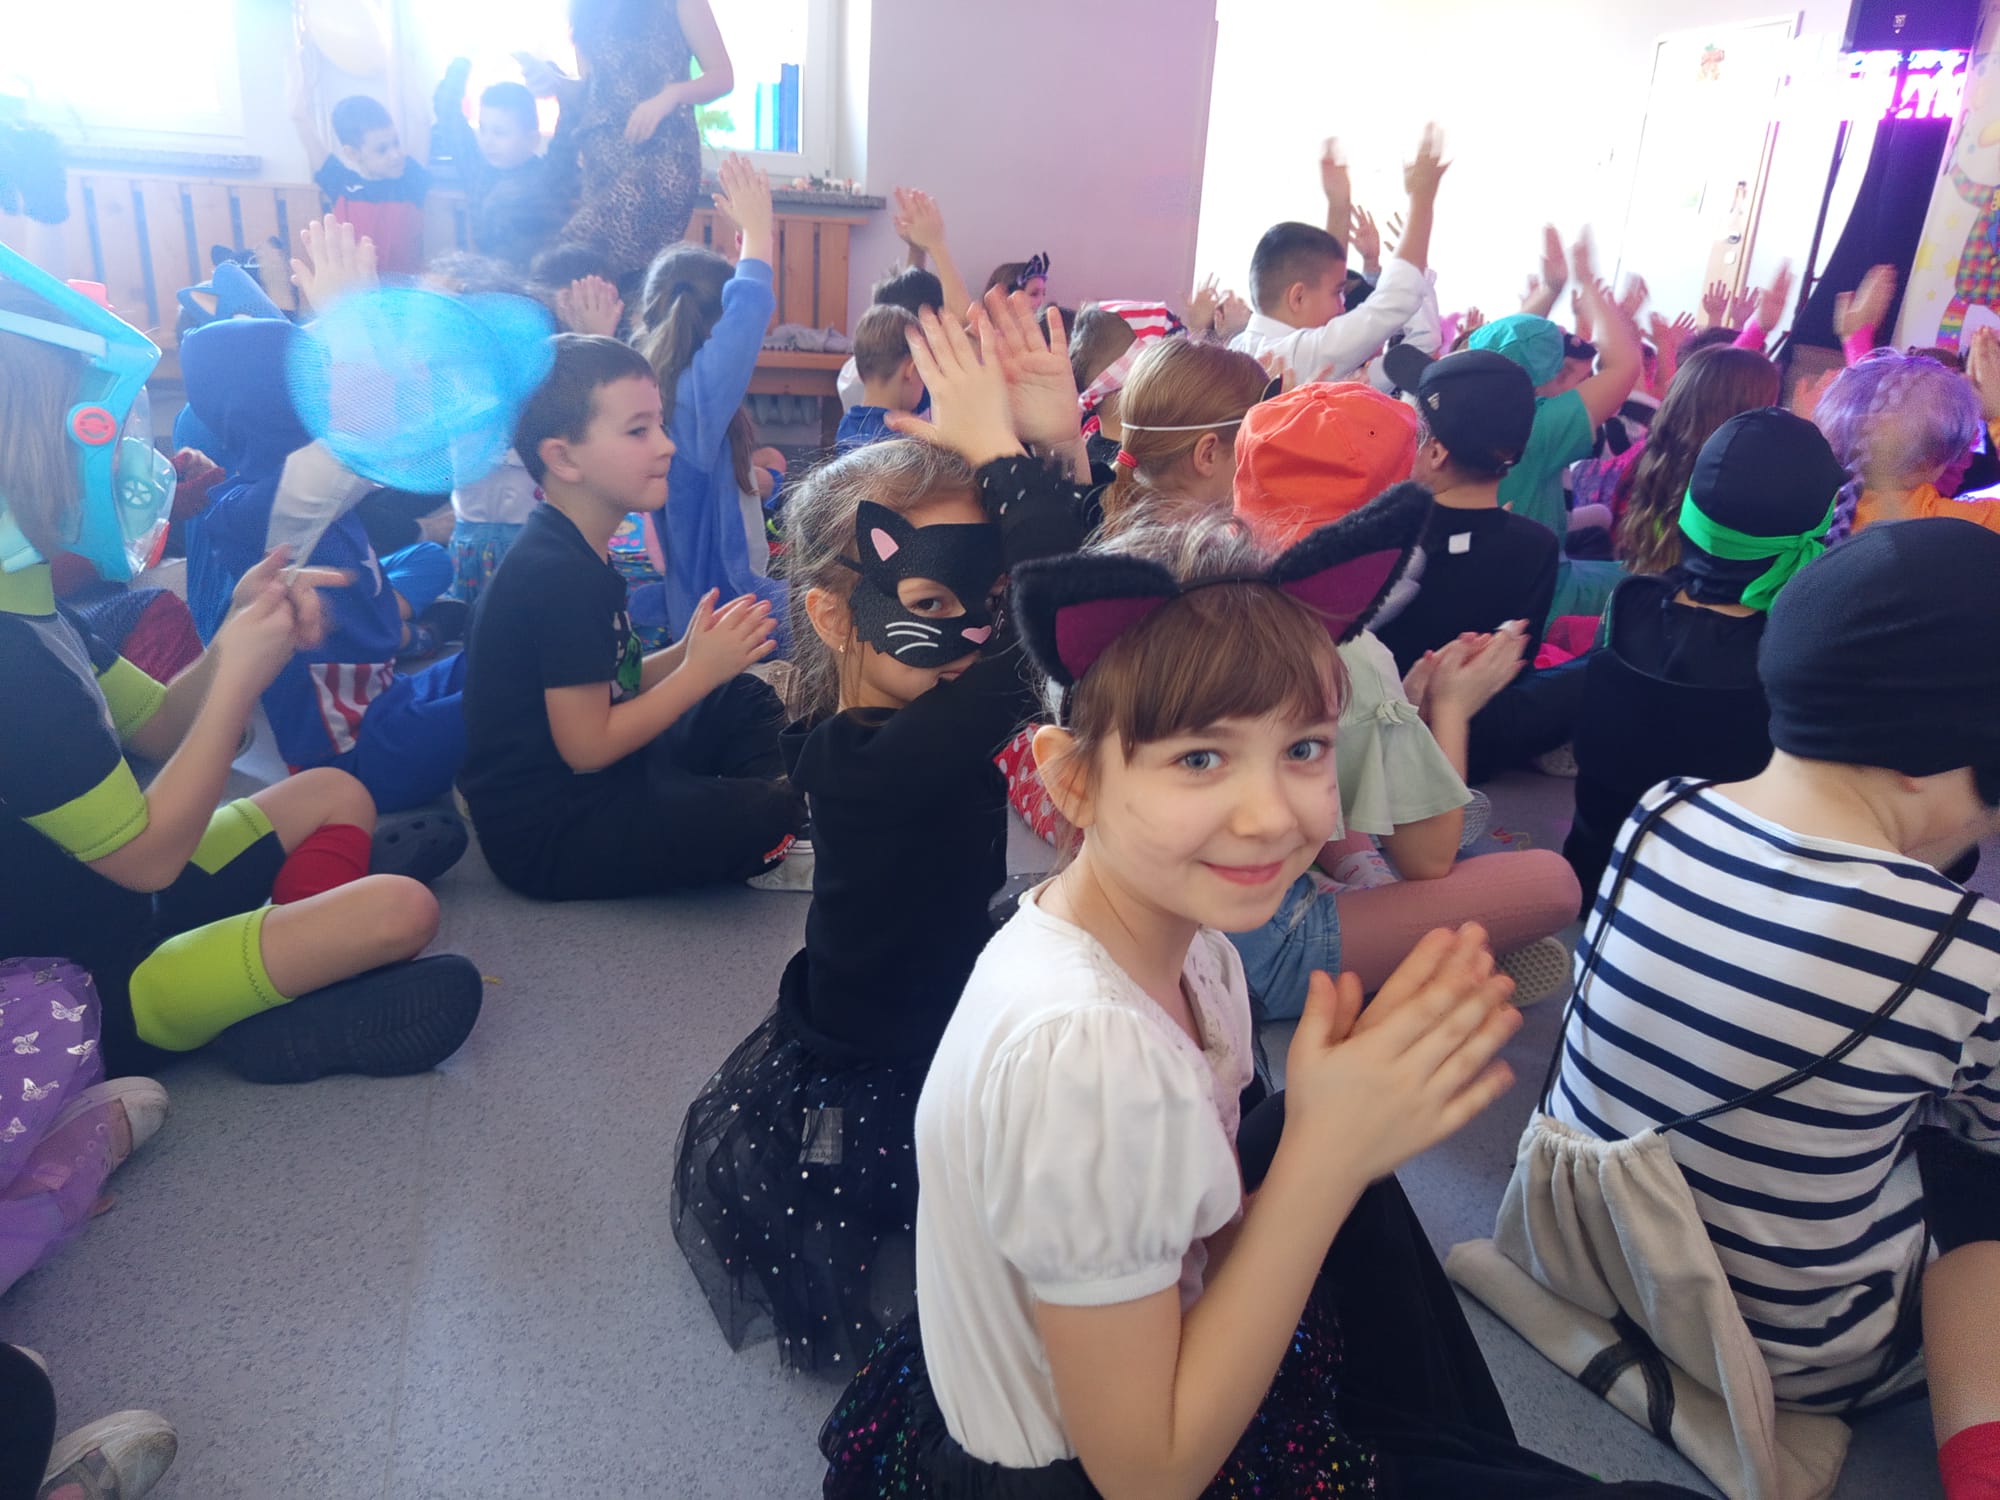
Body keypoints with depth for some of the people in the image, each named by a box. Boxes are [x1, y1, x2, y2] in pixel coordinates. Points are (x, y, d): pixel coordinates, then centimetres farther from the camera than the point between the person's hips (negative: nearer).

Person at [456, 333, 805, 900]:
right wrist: (701, 671, -16)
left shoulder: (573, 553, 9)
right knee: (768, 820, -25)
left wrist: (687, 655, -3)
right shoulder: (561, 576, -23)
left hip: (591, 785, 10)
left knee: (746, 699, 13)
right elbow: (587, 744, -22)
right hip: (544, 834, -10)